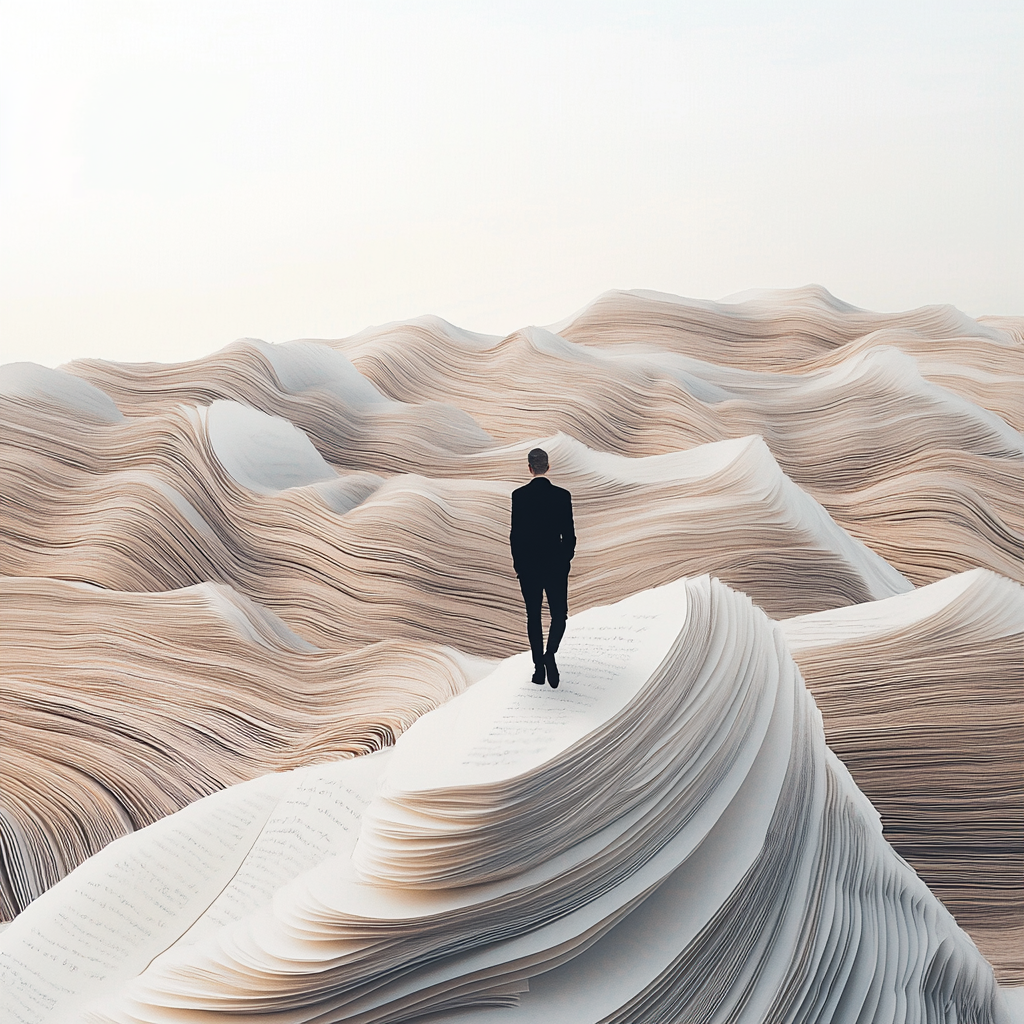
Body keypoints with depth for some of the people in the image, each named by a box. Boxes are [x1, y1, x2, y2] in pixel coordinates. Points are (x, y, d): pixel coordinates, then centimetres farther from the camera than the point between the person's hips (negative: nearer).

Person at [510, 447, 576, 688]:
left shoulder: (519, 495, -7)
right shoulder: (562, 495, -7)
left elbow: (515, 533, -4)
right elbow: (569, 533, -4)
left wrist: (517, 561, 8)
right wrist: (566, 559, 11)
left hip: (528, 562, 1)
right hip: (556, 563, -1)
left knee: (533, 616, 12)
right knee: (559, 613, 10)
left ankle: (539, 668, 13)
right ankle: (549, 654, -17)